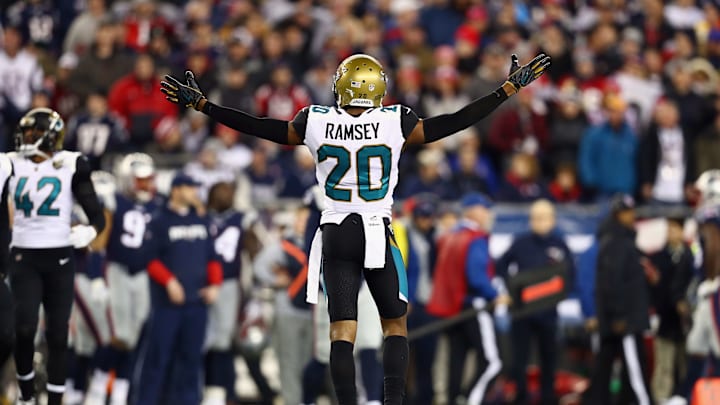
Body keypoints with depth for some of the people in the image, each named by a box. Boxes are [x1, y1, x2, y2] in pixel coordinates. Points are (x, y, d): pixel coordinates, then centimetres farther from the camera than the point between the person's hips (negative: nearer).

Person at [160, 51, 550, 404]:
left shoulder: (317, 123, -5)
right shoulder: (394, 123, -9)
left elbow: (263, 128, 2)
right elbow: (453, 123, -4)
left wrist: (200, 104, 12)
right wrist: (509, 89, 3)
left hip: (336, 235, 1)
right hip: (378, 234, -1)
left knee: (342, 331, 3)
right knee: (395, 323, 14)